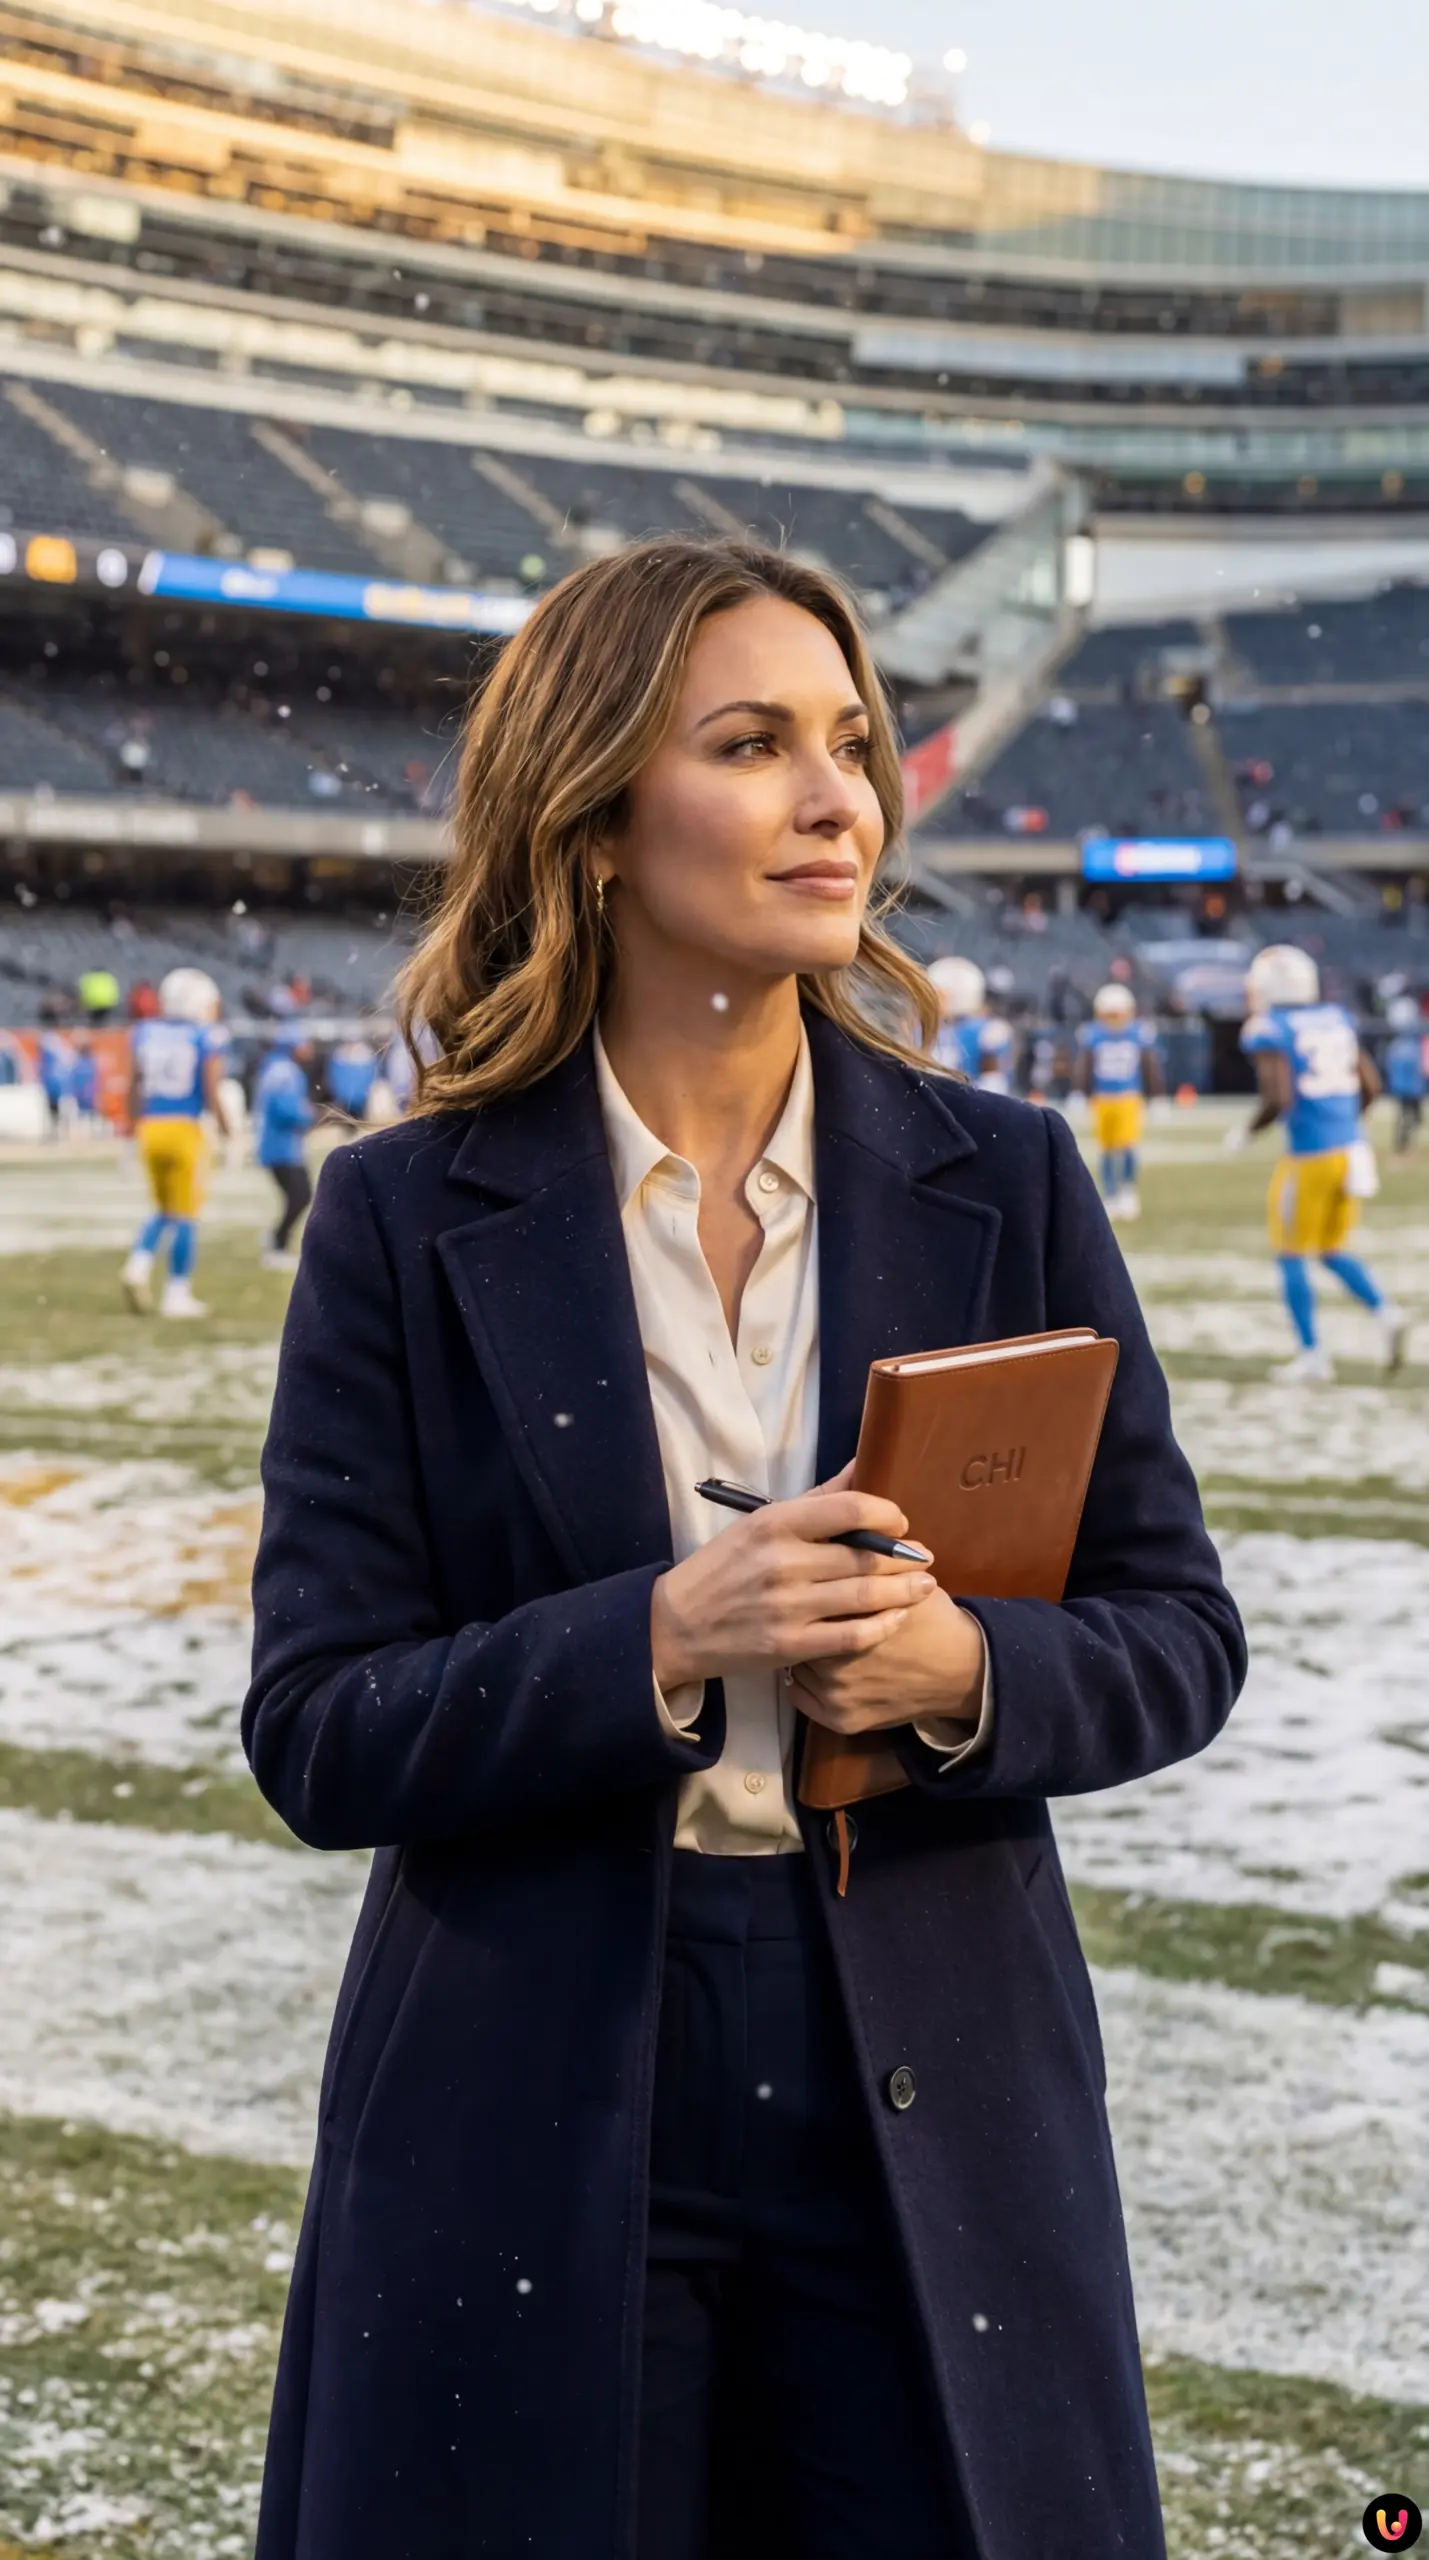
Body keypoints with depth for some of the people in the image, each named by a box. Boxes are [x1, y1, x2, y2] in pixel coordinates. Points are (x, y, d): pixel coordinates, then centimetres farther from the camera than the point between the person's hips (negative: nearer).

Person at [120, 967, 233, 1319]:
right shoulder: (208, 1037, -8)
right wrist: (228, 1134, -2)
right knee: (185, 1216, 5)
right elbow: (212, 1093, -11)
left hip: (151, 1129, 5)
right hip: (185, 1129, -5)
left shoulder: (144, 1033, 6)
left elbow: (134, 1088, 11)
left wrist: (134, 1128, 23)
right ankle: (177, 1294, 7)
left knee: (164, 1210, 21)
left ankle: (139, 1266, 0)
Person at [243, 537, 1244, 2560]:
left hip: (936, 2121, 2)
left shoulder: (1004, 1183, 2)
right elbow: (319, 1738, -7)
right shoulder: (410, 1221, -4)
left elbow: (1178, 1633, 4)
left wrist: (970, 1665, -17)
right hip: (533, 2137, -1)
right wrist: (663, 1641, -22)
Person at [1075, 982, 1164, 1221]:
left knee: (1128, 1146, -14)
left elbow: (1152, 1068, 5)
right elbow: (1083, 1069, 4)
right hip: (1102, 1100, 1)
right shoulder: (1091, 1035, -3)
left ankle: (1130, 1192, 4)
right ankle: (1110, 1198, 20)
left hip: (1130, 1099, -1)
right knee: (1107, 1152, 7)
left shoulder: (1141, 1033, -3)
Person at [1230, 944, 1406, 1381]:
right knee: (1333, 1251, 20)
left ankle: (1313, 1354, 10)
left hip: (1309, 1156, -7)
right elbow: (1370, 1086, 13)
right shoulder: (1337, 1020, 11)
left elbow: (1278, 1099, -20)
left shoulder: (1268, 1031, -10)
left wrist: (1246, 1131, -3)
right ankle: (1386, 1312, -2)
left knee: (1291, 1257, 9)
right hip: (1352, 1148, 7)